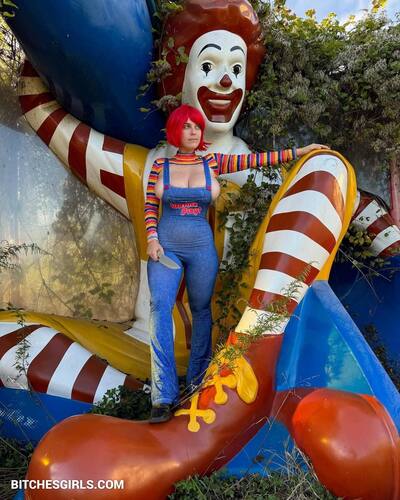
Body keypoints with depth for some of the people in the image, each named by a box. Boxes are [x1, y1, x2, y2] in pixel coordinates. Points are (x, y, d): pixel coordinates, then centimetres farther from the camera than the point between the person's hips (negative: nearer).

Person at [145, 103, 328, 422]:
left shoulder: (212, 163, 6)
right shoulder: (160, 166, 6)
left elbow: (255, 159, 4)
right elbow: (150, 206, 7)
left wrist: (300, 151, 3)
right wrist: (152, 239, -7)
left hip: (202, 246, 1)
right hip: (165, 246, -1)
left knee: (201, 310, 8)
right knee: (160, 306, -16)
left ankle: (198, 380, 26)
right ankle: (164, 397, -15)